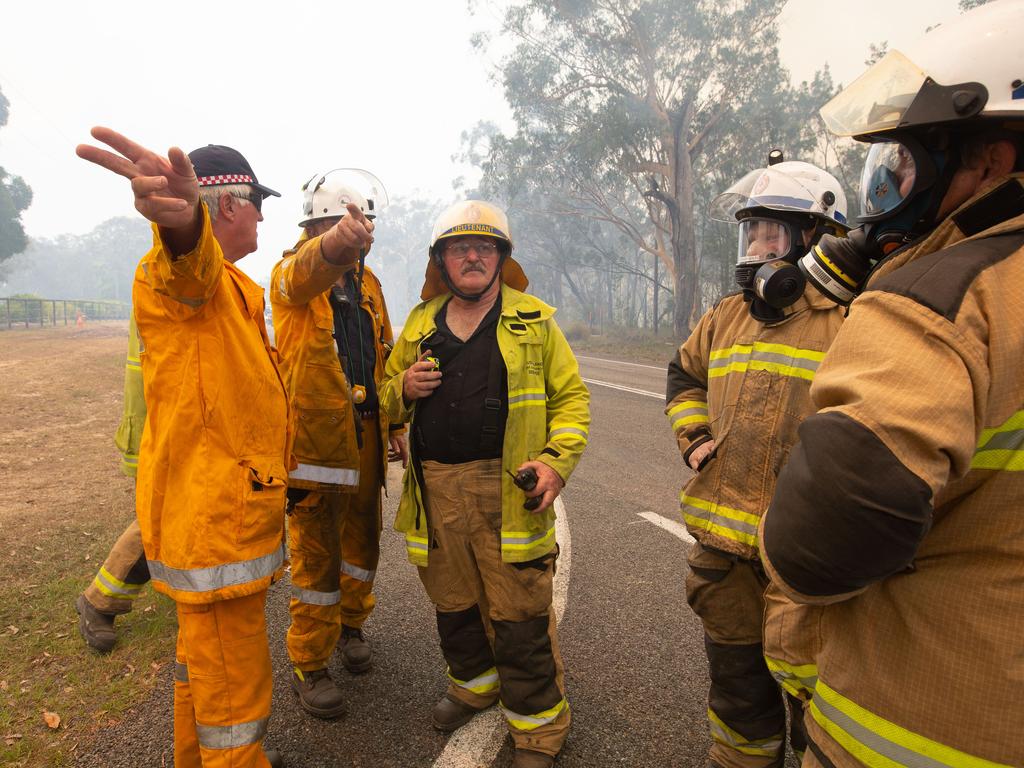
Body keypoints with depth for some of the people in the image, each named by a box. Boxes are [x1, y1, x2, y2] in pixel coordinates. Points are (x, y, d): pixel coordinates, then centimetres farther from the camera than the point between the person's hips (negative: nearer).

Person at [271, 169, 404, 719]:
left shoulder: (367, 282, 11)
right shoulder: (289, 276, -7)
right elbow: (309, 273, -35)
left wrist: (395, 425, 13)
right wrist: (337, 243, -58)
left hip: (364, 434, 6)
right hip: (315, 437, -6)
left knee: (362, 538, 19)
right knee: (316, 555, 2)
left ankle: (350, 623, 43)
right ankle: (308, 666, 21)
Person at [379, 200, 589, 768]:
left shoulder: (533, 320, 3)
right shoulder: (420, 322, 13)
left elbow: (571, 395, 3)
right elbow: (387, 398, 20)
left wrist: (556, 460, -13)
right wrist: (403, 388, -3)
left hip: (509, 492, -4)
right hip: (436, 492, 4)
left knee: (519, 616, 2)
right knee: (453, 603, 20)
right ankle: (474, 685, 46)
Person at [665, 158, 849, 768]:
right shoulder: (727, 317, 10)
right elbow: (685, 375, 25)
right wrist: (694, 435, 10)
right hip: (725, 548, 6)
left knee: (816, 703, 15)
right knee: (737, 688, 23)